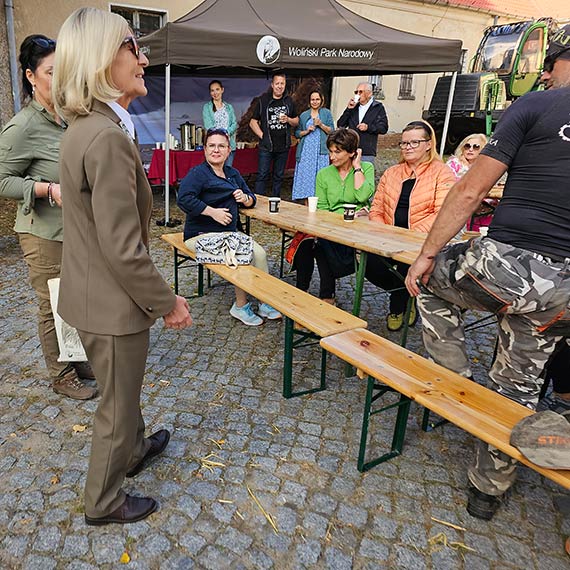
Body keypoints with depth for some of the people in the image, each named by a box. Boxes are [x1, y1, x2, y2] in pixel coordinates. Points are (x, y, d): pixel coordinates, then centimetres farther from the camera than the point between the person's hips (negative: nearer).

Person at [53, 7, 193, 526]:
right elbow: (124, 249, -27)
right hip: (111, 305, -9)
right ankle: (103, 502, 38)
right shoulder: (108, 137, -26)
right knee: (118, 404, 13)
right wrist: (167, 302, -16)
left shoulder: (83, 127, 6)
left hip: (92, 291, 9)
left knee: (124, 388, 29)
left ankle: (134, 449, 55)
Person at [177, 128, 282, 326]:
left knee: (259, 252, -19)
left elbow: (251, 199, 25)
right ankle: (240, 306, -8)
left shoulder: (233, 173, 19)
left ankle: (266, 303, -7)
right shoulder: (198, 173, -5)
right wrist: (213, 211, -21)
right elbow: (184, 199, -20)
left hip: (229, 233, 7)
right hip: (201, 234, -6)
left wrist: (245, 198, 1)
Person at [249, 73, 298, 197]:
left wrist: (288, 120, -5)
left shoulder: (289, 101, 11)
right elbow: (253, 122, 2)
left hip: (283, 146, 3)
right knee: (262, 175, -6)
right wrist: (262, 135, -9)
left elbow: (296, 121, 17)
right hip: (266, 146, -3)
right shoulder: (263, 100, 1)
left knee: (279, 176, 11)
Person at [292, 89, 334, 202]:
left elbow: (331, 131, 5)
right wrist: (306, 131, -5)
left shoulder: (326, 113, 11)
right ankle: (306, 205, 2)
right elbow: (297, 133, 14)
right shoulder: (303, 115, 16)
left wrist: (321, 124, -10)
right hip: (306, 151, 2)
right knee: (305, 177, -3)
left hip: (321, 151, -2)